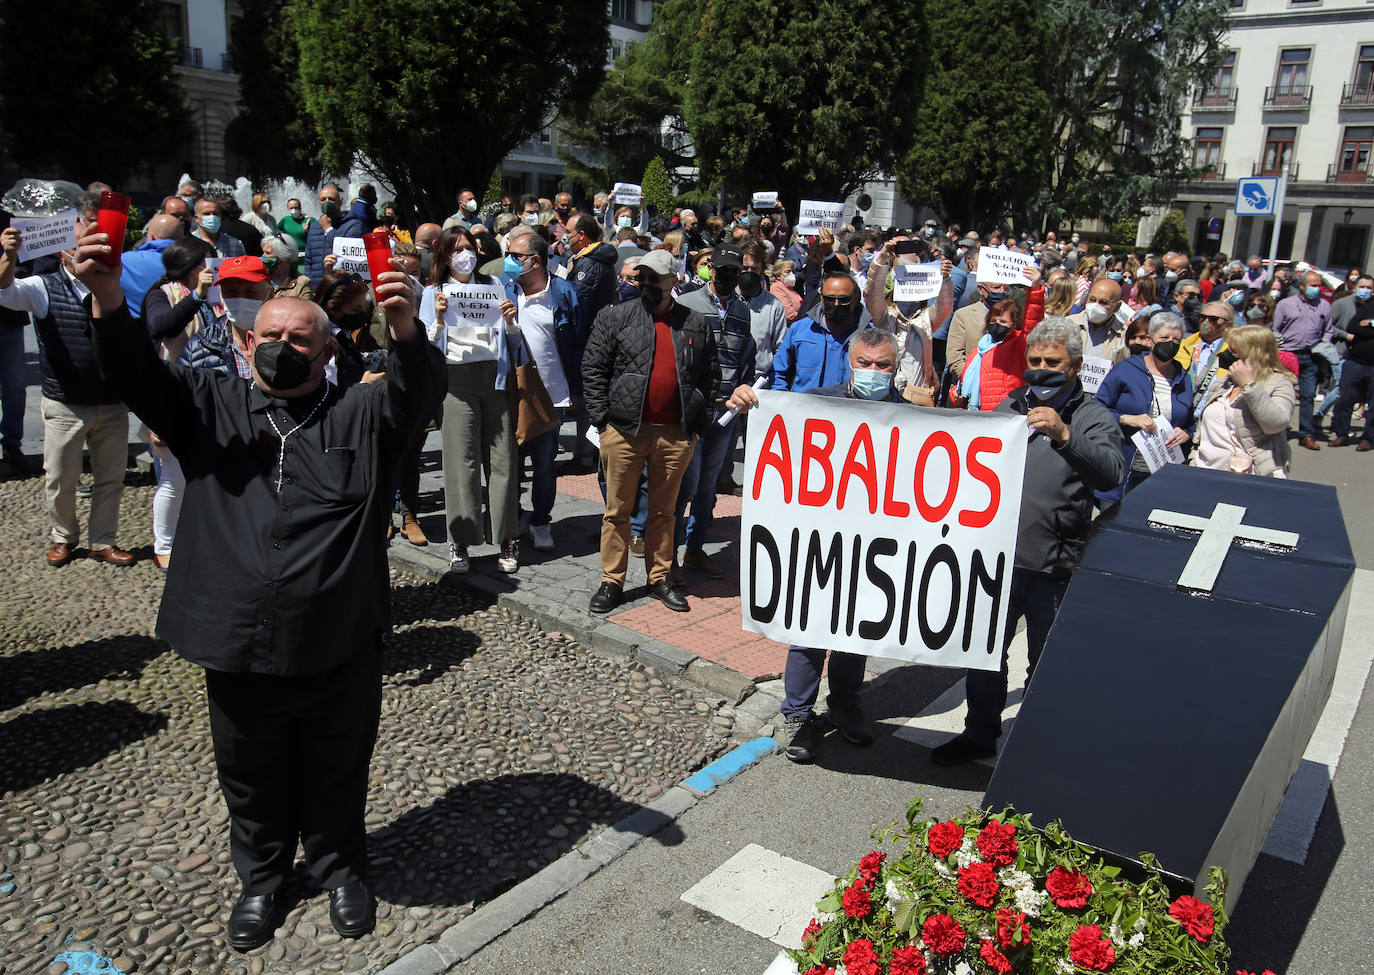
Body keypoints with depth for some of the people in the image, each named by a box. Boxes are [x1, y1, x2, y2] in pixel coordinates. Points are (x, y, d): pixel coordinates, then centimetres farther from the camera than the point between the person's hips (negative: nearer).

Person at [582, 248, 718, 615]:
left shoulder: (696, 324, 8)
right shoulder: (615, 317, 3)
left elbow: (710, 375, 12)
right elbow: (593, 368, 2)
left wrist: (699, 423, 5)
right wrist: (602, 419, -5)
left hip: (676, 434, 1)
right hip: (625, 430, -1)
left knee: (663, 510, 12)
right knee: (618, 509, 5)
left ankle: (660, 578, 25)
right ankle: (611, 582, 15)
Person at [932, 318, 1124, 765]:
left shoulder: (1094, 418, -2)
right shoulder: (1010, 406, 12)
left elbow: (1109, 475, -21)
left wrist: (1064, 436, -35)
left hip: (1053, 566, -4)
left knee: (1046, 661, 7)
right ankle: (980, 734, 29)